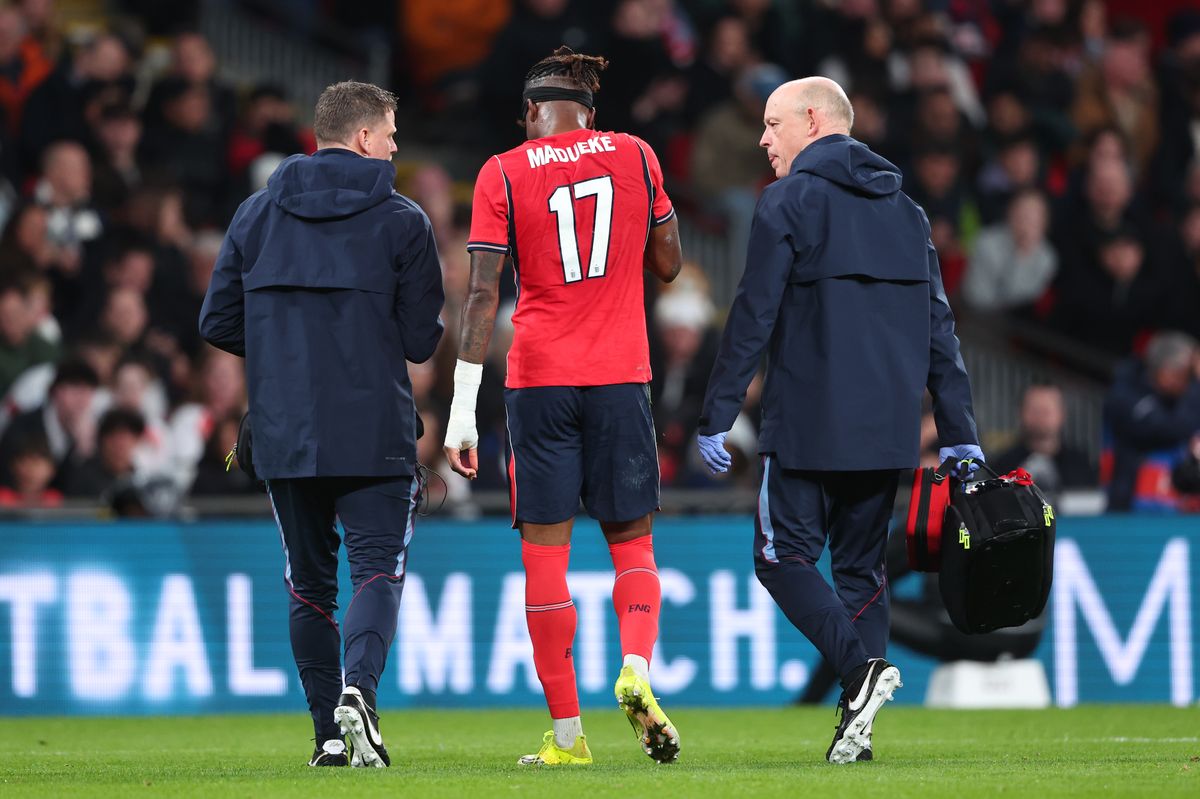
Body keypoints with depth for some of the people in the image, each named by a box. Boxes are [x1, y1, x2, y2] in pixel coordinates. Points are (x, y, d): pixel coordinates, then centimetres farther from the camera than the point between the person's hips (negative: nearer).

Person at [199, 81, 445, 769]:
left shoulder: (256, 214, 7)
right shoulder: (403, 221, -2)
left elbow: (218, 323, 7)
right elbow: (423, 339, -3)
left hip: (282, 434, 3)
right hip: (373, 436, -3)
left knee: (310, 582, 12)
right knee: (378, 566, -2)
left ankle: (330, 734, 9)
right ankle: (359, 687, -28)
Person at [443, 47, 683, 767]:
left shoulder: (504, 174, -1)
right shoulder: (635, 156, 4)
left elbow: (483, 295, -6)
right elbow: (669, 264, 12)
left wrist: (462, 412, -6)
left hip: (538, 381, -1)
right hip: (620, 376, 1)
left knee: (545, 553, 3)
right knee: (632, 540, 12)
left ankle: (567, 733, 2)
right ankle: (637, 668, -16)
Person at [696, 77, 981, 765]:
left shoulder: (790, 202, -4)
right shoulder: (905, 210, 15)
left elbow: (754, 316, -9)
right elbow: (939, 326, 13)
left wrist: (718, 416, -6)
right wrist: (961, 434, 13)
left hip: (809, 425, -6)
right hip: (888, 428, 6)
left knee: (784, 559, 1)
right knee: (861, 566, 11)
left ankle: (861, 666, -21)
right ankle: (858, 723, 2)